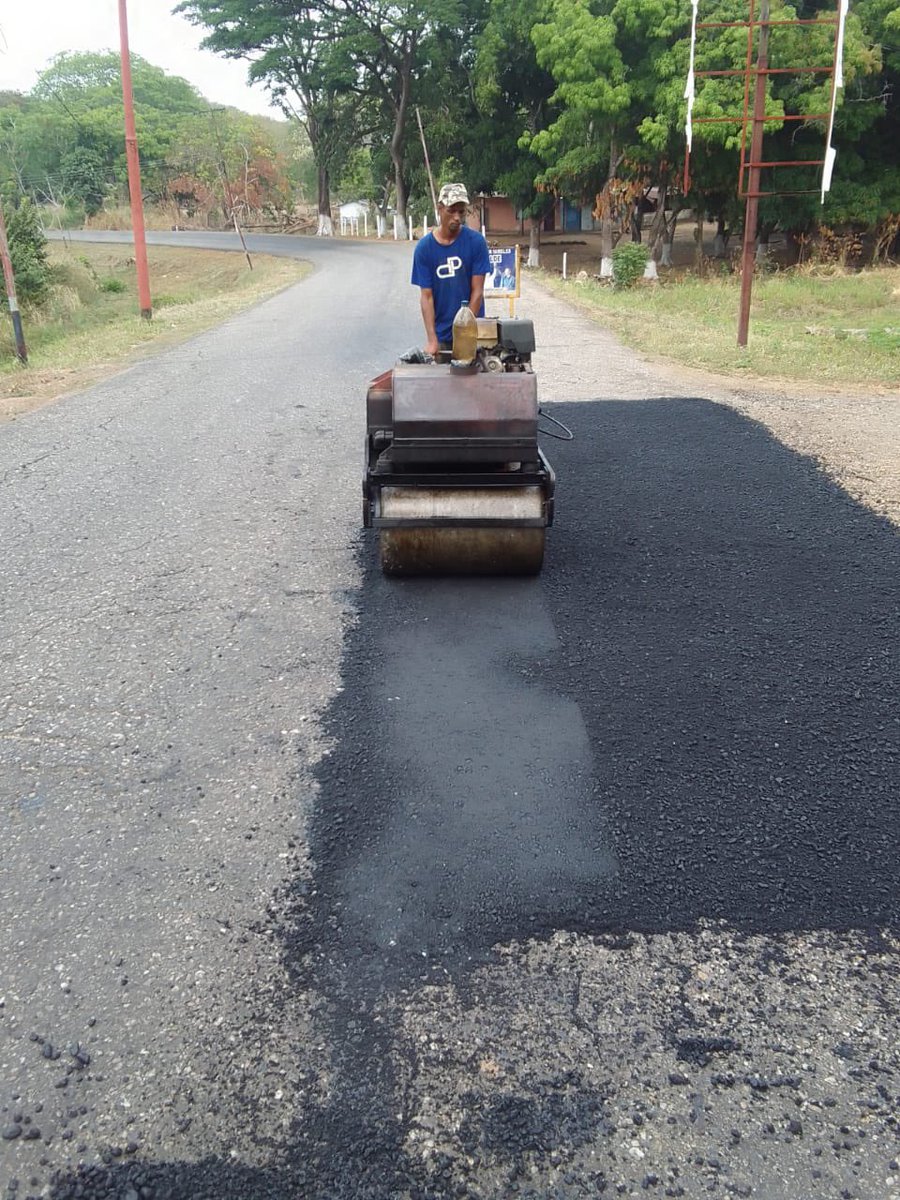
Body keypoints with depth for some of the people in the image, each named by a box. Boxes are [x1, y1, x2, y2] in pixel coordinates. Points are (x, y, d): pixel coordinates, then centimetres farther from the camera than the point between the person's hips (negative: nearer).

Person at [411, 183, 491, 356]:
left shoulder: (476, 241, -6)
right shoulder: (424, 247, -4)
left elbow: (477, 291, -7)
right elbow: (426, 296, -6)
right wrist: (431, 340, -16)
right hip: (441, 334, 1)